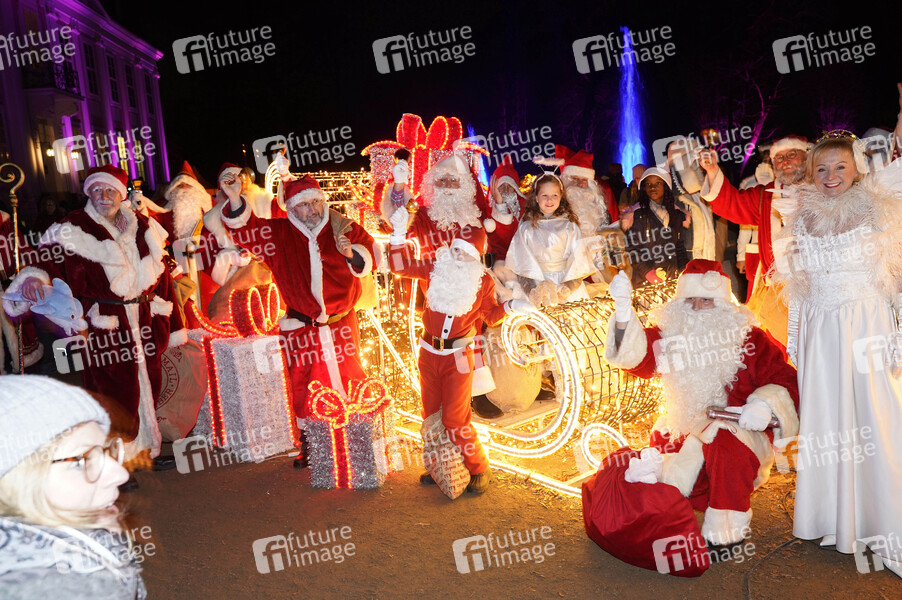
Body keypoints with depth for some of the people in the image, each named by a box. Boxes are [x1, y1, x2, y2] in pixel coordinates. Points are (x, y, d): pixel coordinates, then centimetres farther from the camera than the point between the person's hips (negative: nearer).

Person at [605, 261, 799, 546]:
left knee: (725, 446, -38)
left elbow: (784, 379, -1)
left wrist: (765, 405, -24)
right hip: (682, 432, 2)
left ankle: (725, 532, -19)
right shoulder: (669, 334, 1)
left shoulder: (747, 337, -4)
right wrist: (623, 310, -32)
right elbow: (635, 356, -15)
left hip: (738, 429, -2)